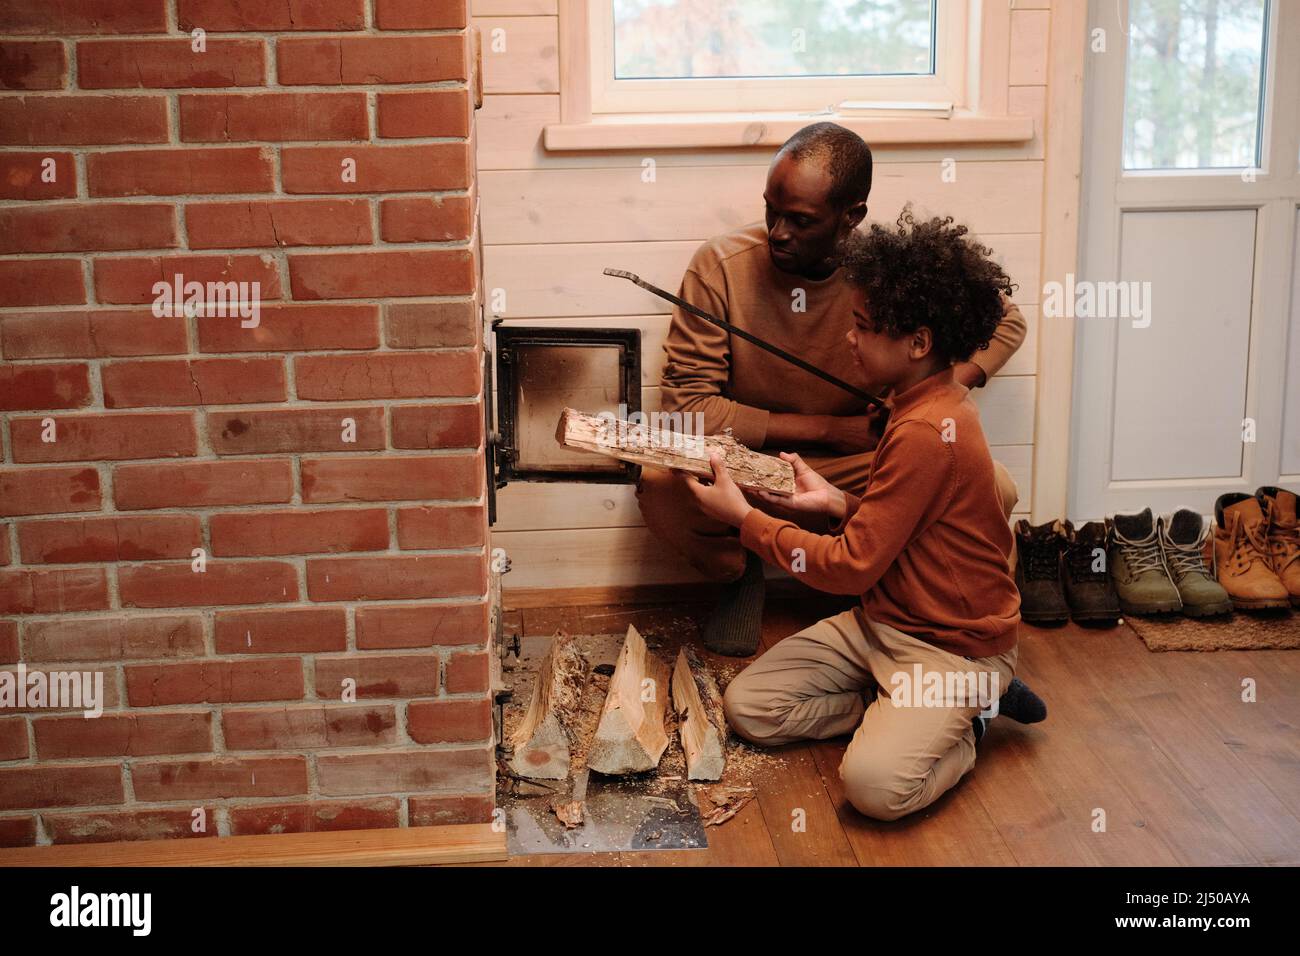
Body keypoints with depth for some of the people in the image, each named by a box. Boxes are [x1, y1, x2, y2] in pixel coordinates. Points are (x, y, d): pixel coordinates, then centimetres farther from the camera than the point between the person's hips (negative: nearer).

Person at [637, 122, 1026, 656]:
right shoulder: (721, 266, -17)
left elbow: (1003, 319, 5)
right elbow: (687, 406, -18)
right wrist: (831, 428, -17)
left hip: (860, 469, 1)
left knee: (992, 491, -24)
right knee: (660, 484, -34)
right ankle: (738, 573, 3)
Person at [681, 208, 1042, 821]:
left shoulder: (924, 432, -26)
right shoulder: (934, 404, 6)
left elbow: (853, 566, -21)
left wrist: (744, 517, -12)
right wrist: (839, 503, 2)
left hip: (952, 648, -9)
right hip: (883, 620, 9)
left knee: (876, 783, -29)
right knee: (748, 707, -2)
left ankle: (964, 715, -1)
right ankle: (902, 712, 6)